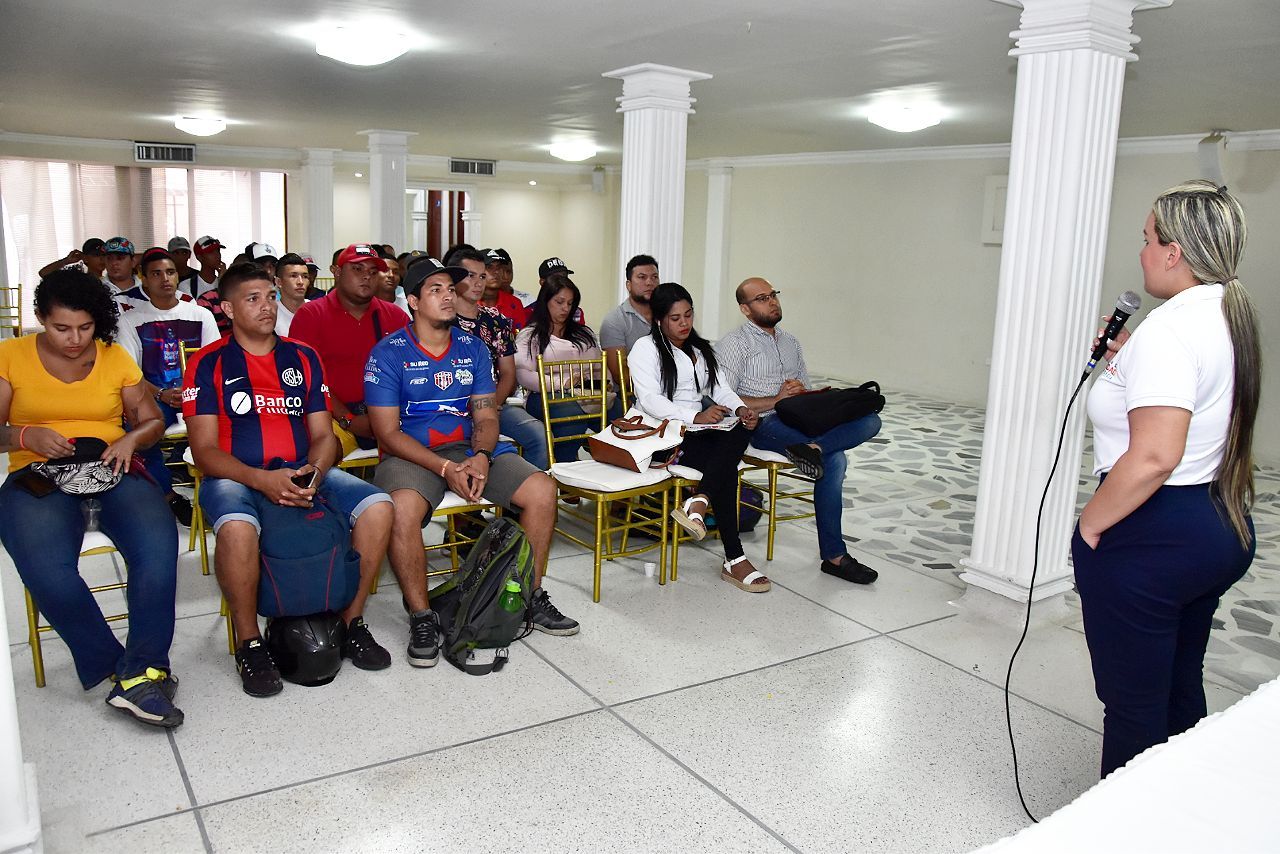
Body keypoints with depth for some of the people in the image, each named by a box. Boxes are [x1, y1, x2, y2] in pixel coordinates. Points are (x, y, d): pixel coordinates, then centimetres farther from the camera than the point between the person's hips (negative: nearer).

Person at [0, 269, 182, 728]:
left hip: (112, 472, 1)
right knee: (49, 573, -32)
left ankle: (140, 672, -21)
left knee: (158, 547, -31)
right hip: (38, 477, -1)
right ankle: (128, 670, -14)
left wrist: (131, 438, -8)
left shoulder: (115, 357, 13)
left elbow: (152, 420, 14)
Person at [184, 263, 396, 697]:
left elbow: (322, 435, 10)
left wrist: (312, 474, -13)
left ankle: (351, 622, -4)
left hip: (302, 470, 4)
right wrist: (263, 480, -23)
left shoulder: (303, 357, 12)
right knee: (237, 527, -38)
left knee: (377, 506, -21)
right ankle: (250, 644, -15)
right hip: (235, 476, -3)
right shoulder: (208, 364, 1)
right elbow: (205, 450, -6)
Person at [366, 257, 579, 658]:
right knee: (403, 509, -37)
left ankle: (531, 598, 3)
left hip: (468, 448, 5)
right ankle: (421, 618, -17)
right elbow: (389, 433, -10)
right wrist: (444, 468, -21)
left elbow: (486, 417, 8)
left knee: (542, 489, -13)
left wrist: (480, 457, -14)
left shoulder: (472, 347, 9)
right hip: (410, 455, -4)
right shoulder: (388, 353, -5)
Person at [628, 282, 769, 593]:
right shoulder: (645, 348, 2)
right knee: (726, 465, -30)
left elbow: (722, 389, 13)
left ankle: (699, 502, -40)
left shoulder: (701, 349, 25)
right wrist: (695, 416, -30)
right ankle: (734, 559, -31)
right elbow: (649, 400, -14)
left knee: (741, 430, -28)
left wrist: (740, 408, -12)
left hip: (702, 433, 6)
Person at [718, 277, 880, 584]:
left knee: (869, 420, -20)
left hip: (798, 421, 7)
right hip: (764, 425, -7)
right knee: (834, 460, -33)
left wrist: (801, 392, -2)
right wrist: (776, 400, -16)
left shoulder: (790, 343, 23)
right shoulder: (734, 344, 1)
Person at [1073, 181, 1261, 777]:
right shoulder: (1232, 319, 9)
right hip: (1223, 531, 10)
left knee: (1133, 706, 5)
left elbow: (1153, 456, -30)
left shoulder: (1169, 327, -21)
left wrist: (1090, 524, -18)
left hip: (1149, 539, -10)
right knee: (1181, 690, 23)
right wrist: (1126, 361, 17)